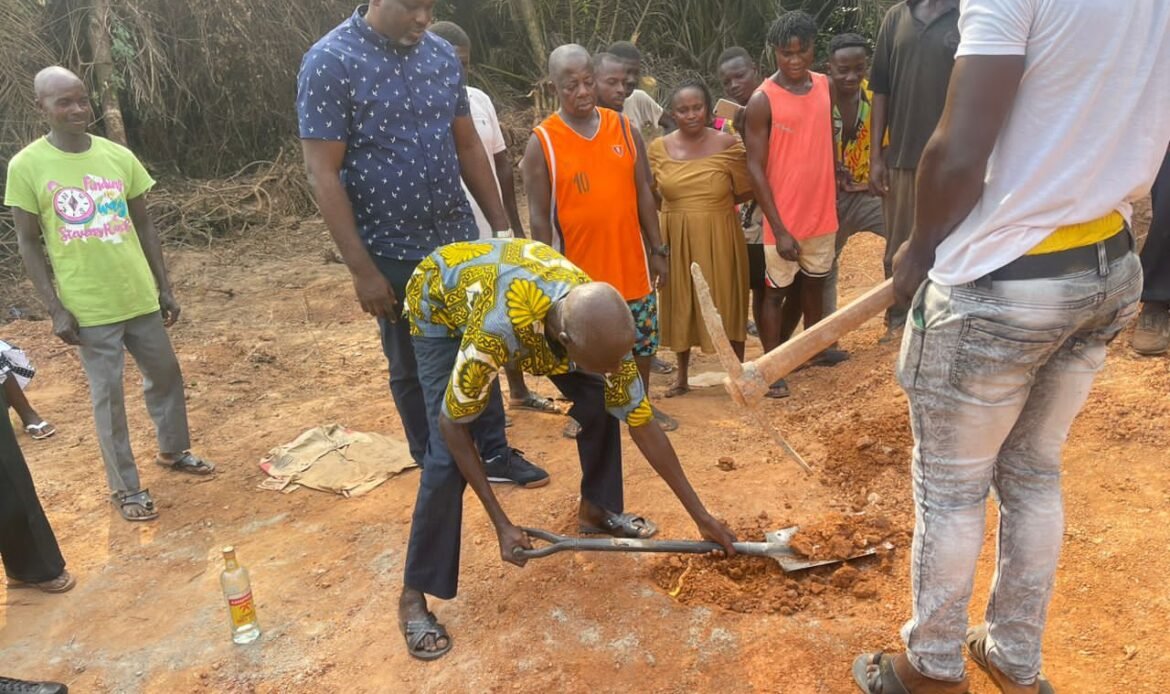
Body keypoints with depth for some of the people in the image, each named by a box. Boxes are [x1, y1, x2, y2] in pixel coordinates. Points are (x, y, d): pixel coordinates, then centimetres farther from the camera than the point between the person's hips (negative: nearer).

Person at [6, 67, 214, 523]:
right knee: (108, 396, 4)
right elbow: (29, 243, -4)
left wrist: (165, 288, 8)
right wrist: (55, 309, -9)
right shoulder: (27, 166, -7)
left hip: (139, 296, 4)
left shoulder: (119, 156, 2)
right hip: (88, 307, -4)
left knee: (166, 375, 16)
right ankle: (124, 487, 18)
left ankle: (174, 451, 39)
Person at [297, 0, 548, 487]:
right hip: (393, 251, -5)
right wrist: (362, 269, -18)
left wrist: (501, 225, 10)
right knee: (413, 368, 10)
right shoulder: (330, 62, -13)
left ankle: (494, 453, 32)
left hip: (458, 237, 5)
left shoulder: (442, 54, 3)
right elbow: (323, 174, -15)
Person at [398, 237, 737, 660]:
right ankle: (414, 596, 0)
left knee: (597, 403, -6)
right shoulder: (494, 332, -46)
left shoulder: (600, 327, -29)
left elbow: (643, 425, -17)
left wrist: (701, 515, -12)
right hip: (440, 303, -4)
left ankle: (596, 508, 20)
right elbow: (452, 425, -29)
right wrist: (502, 524, -25)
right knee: (446, 456, -16)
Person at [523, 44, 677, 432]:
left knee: (642, 338, 15)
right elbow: (539, 217, -9)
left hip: (630, 262, 3)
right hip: (579, 268, -3)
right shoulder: (542, 142, -9)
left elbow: (644, 194, 5)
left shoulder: (624, 128, 1)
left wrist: (657, 250, 4)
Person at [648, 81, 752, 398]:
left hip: (719, 237, -2)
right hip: (676, 238, 2)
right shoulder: (658, 148, -2)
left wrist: (710, 203, -2)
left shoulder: (728, 145, -8)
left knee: (726, 301, 7)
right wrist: (684, 203, -3)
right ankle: (682, 375, 27)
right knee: (680, 302, 11)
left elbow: (745, 192, -1)